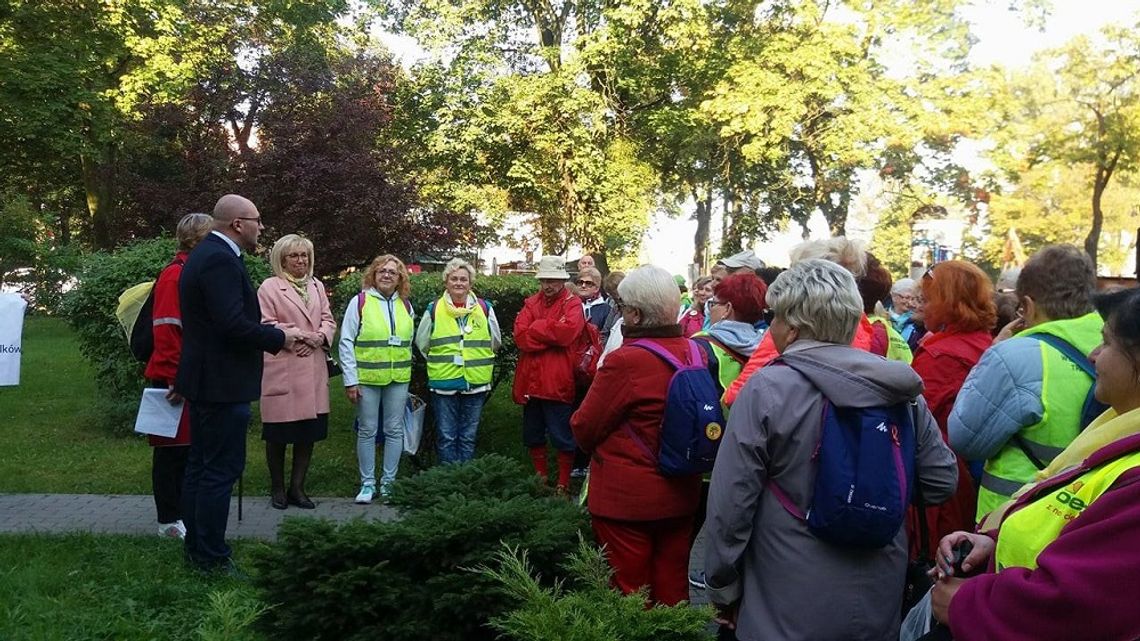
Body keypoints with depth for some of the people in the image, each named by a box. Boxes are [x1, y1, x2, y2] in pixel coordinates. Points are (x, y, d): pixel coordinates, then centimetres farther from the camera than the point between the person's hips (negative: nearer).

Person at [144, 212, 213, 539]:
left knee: (187, 448, 14)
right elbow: (166, 331, -20)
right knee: (173, 449, 1)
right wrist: (175, 379, -21)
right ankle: (169, 520, 11)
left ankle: (184, 512, 24)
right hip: (176, 380, -8)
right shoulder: (175, 275, -15)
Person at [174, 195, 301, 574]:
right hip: (223, 383, -11)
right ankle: (212, 558, 3)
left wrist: (273, 335, 12)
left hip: (204, 381, 11)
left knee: (200, 466, 15)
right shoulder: (221, 260, -19)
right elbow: (233, 323, -26)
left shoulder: (204, 255, 14)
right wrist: (279, 338, -12)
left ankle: (196, 548, 25)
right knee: (221, 471, -4)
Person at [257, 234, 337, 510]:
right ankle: (277, 489, 19)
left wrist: (318, 337, -8)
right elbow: (265, 326, -9)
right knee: (278, 434, 3)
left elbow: (329, 321, 12)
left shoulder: (317, 286, 16)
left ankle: (297, 488, 18)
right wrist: (299, 336, -16)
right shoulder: (270, 287, -2)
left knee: (309, 431, 7)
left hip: (313, 370, 5)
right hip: (281, 369, -5)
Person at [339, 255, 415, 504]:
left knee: (394, 430, 7)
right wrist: (350, 380, -10)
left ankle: (388, 482, 18)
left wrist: (407, 372, 8)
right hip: (367, 378, -3)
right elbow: (346, 342, -6)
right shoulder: (360, 302, -4)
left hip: (398, 379, 4)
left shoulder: (405, 306, 9)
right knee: (367, 431, 4)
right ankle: (367, 483, 14)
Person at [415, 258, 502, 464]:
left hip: (476, 383, 1)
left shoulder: (484, 309, 3)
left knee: (468, 436, 9)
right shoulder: (434, 309, 1)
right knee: (446, 436, 3)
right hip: (444, 383, -1)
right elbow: (422, 343, 12)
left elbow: (495, 342, 15)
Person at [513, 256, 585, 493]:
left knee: (562, 437, 2)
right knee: (532, 435, 17)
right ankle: (540, 477, 33)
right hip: (530, 381, 6)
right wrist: (553, 334, -13)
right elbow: (520, 336, -5)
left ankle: (563, 484, 14)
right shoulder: (531, 303, 11)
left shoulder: (573, 304, -3)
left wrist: (536, 328, -10)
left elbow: (567, 330, -23)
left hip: (557, 382, -5)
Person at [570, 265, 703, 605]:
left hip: (627, 499, -6)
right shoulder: (695, 354, -3)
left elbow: (583, 428, -14)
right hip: (680, 495, 6)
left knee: (630, 592, 10)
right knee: (672, 587, 19)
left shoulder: (625, 361, -23)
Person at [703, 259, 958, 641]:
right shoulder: (904, 392, -3)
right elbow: (942, 482, 3)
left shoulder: (767, 390, -17)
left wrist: (723, 589, -2)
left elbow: (730, 502, -15)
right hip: (878, 605, 5)